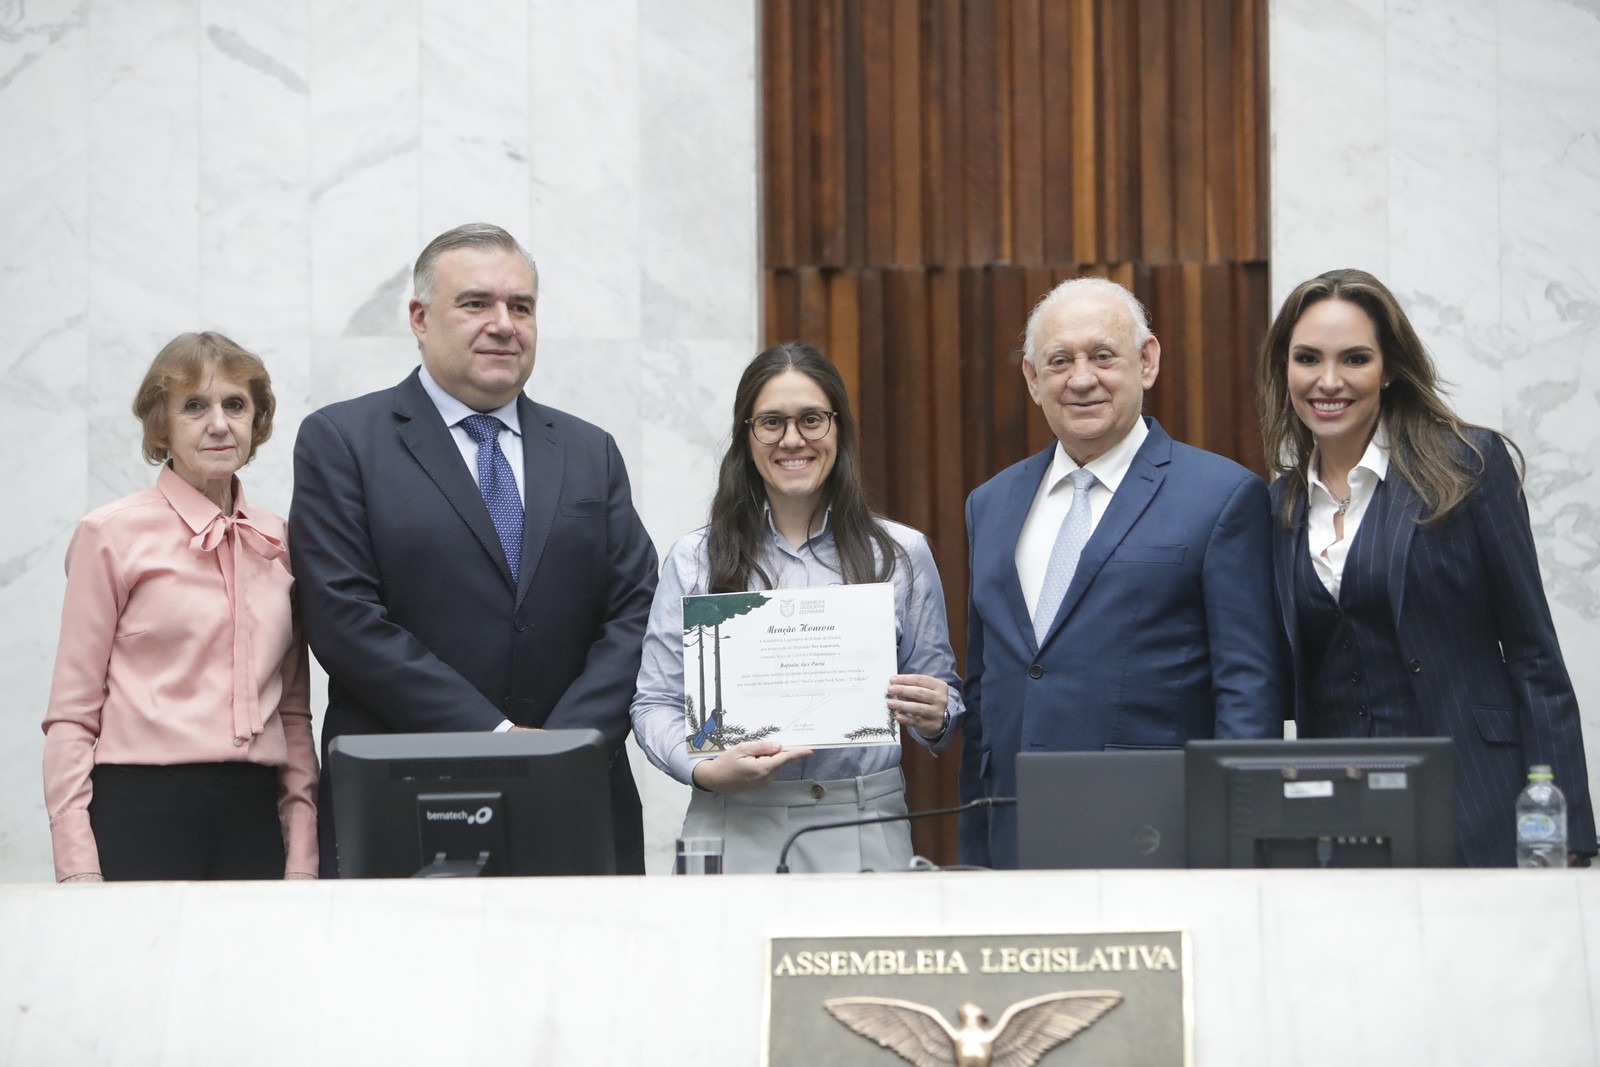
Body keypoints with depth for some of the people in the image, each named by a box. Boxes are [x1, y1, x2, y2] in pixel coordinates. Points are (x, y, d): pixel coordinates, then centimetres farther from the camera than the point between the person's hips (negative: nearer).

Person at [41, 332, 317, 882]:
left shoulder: (280, 542, 13)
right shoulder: (111, 534, 1)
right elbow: (72, 714, -1)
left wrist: (302, 857, 9)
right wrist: (78, 868, -9)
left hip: (254, 815, 4)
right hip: (141, 812, -4)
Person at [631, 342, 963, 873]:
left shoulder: (902, 554, 8)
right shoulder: (695, 561, 5)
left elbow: (943, 694, 11)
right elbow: (656, 703, 3)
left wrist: (935, 717, -12)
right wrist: (704, 769, -16)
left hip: (866, 832, 1)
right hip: (734, 831, -1)